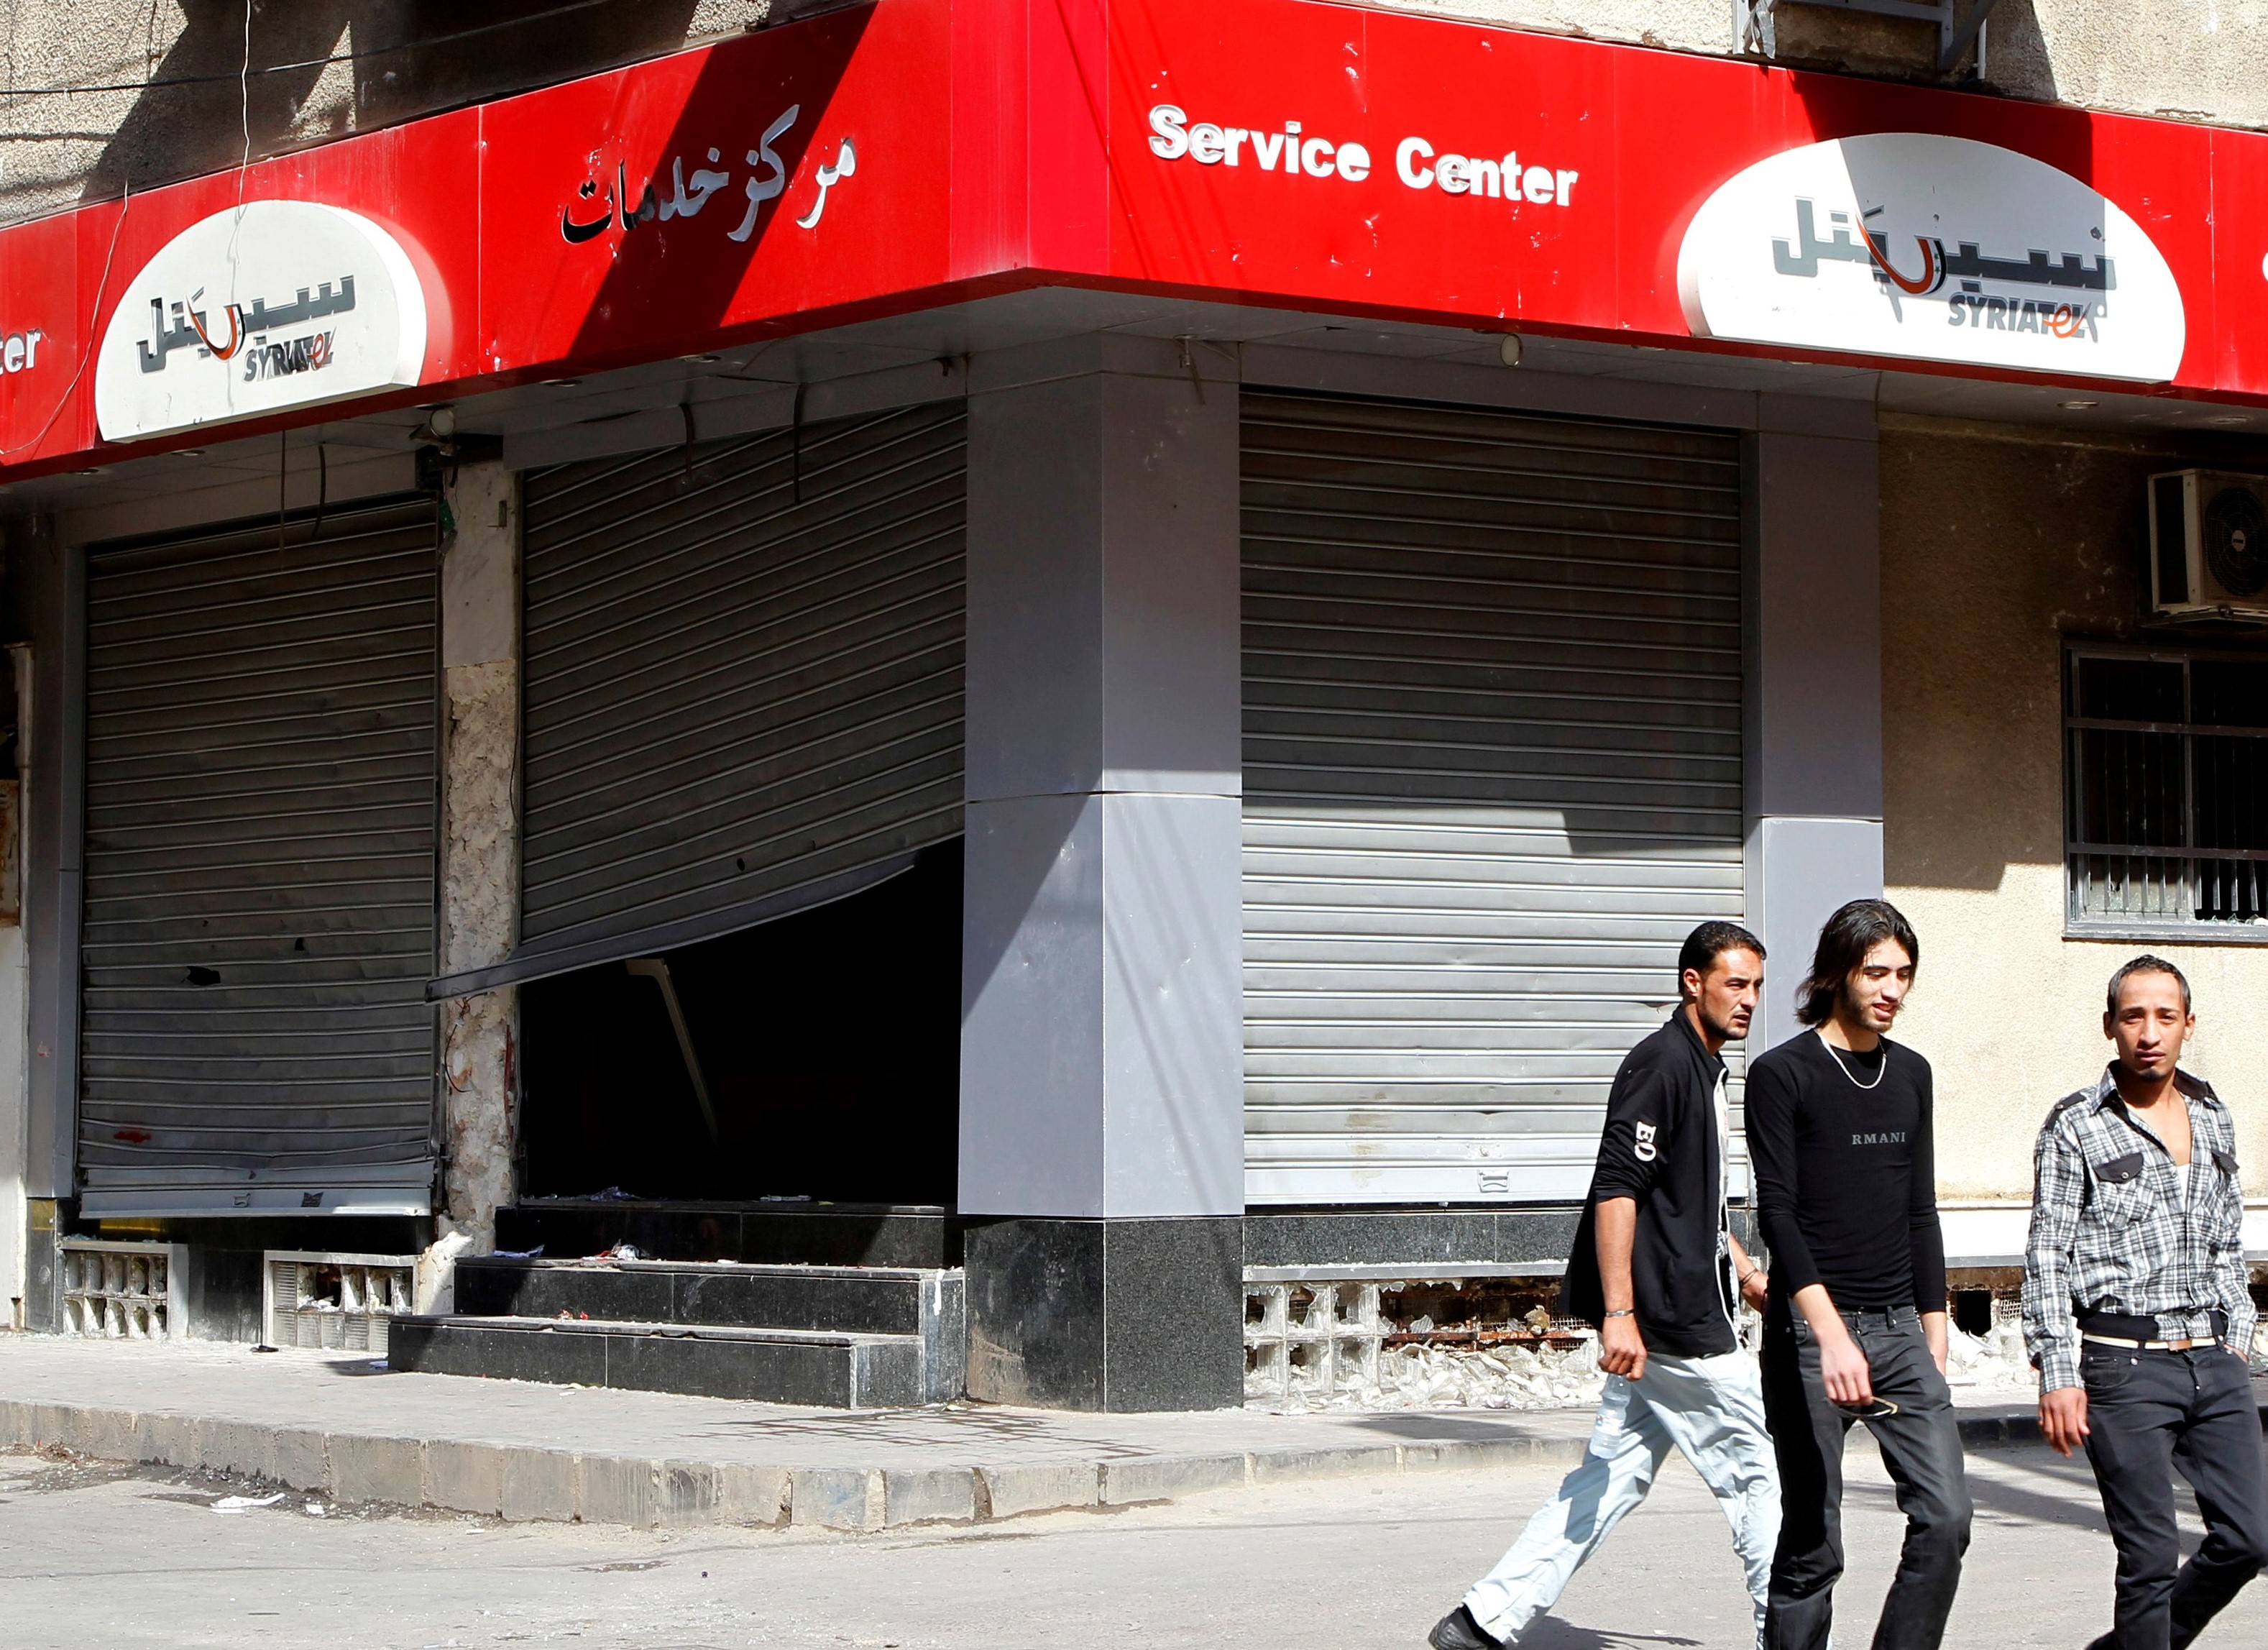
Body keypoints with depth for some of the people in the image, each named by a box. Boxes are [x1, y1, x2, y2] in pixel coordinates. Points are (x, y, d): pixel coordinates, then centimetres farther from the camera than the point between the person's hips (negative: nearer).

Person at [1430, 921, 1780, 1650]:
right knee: (1757, 1474, -1)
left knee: (1611, 1476, 9)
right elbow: (1616, 1189, -21)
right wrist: (1619, 1312, -26)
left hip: (1678, 1315, 10)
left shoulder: (1706, 1069, 18)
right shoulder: (1662, 1063, -14)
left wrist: (1745, 1270, 29)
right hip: (1673, 1324, -10)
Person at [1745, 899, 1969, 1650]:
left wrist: (1934, 1338, 16)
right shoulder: (1782, 1074, -5)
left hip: (1900, 1330, 5)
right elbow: (1777, 1212, -14)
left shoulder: (1911, 1074, 14)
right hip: (1810, 1332, -5)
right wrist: (1831, 1333, -25)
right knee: (1811, 1545, -3)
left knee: (1946, 1516, -8)